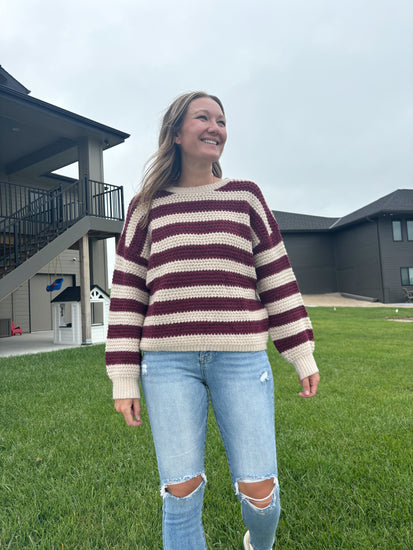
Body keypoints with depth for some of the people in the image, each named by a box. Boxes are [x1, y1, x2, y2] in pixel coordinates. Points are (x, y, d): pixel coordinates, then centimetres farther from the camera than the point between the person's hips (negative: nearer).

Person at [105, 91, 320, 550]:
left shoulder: (246, 196, 10)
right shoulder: (147, 206, 8)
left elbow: (276, 278, 9)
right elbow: (128, 292, 6)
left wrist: (303, 355, 7)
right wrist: (124, 379, 2)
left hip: (241, 357, 1)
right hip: (168, 359, 0)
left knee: (258, 490, 5)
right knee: (181, 492, 3)